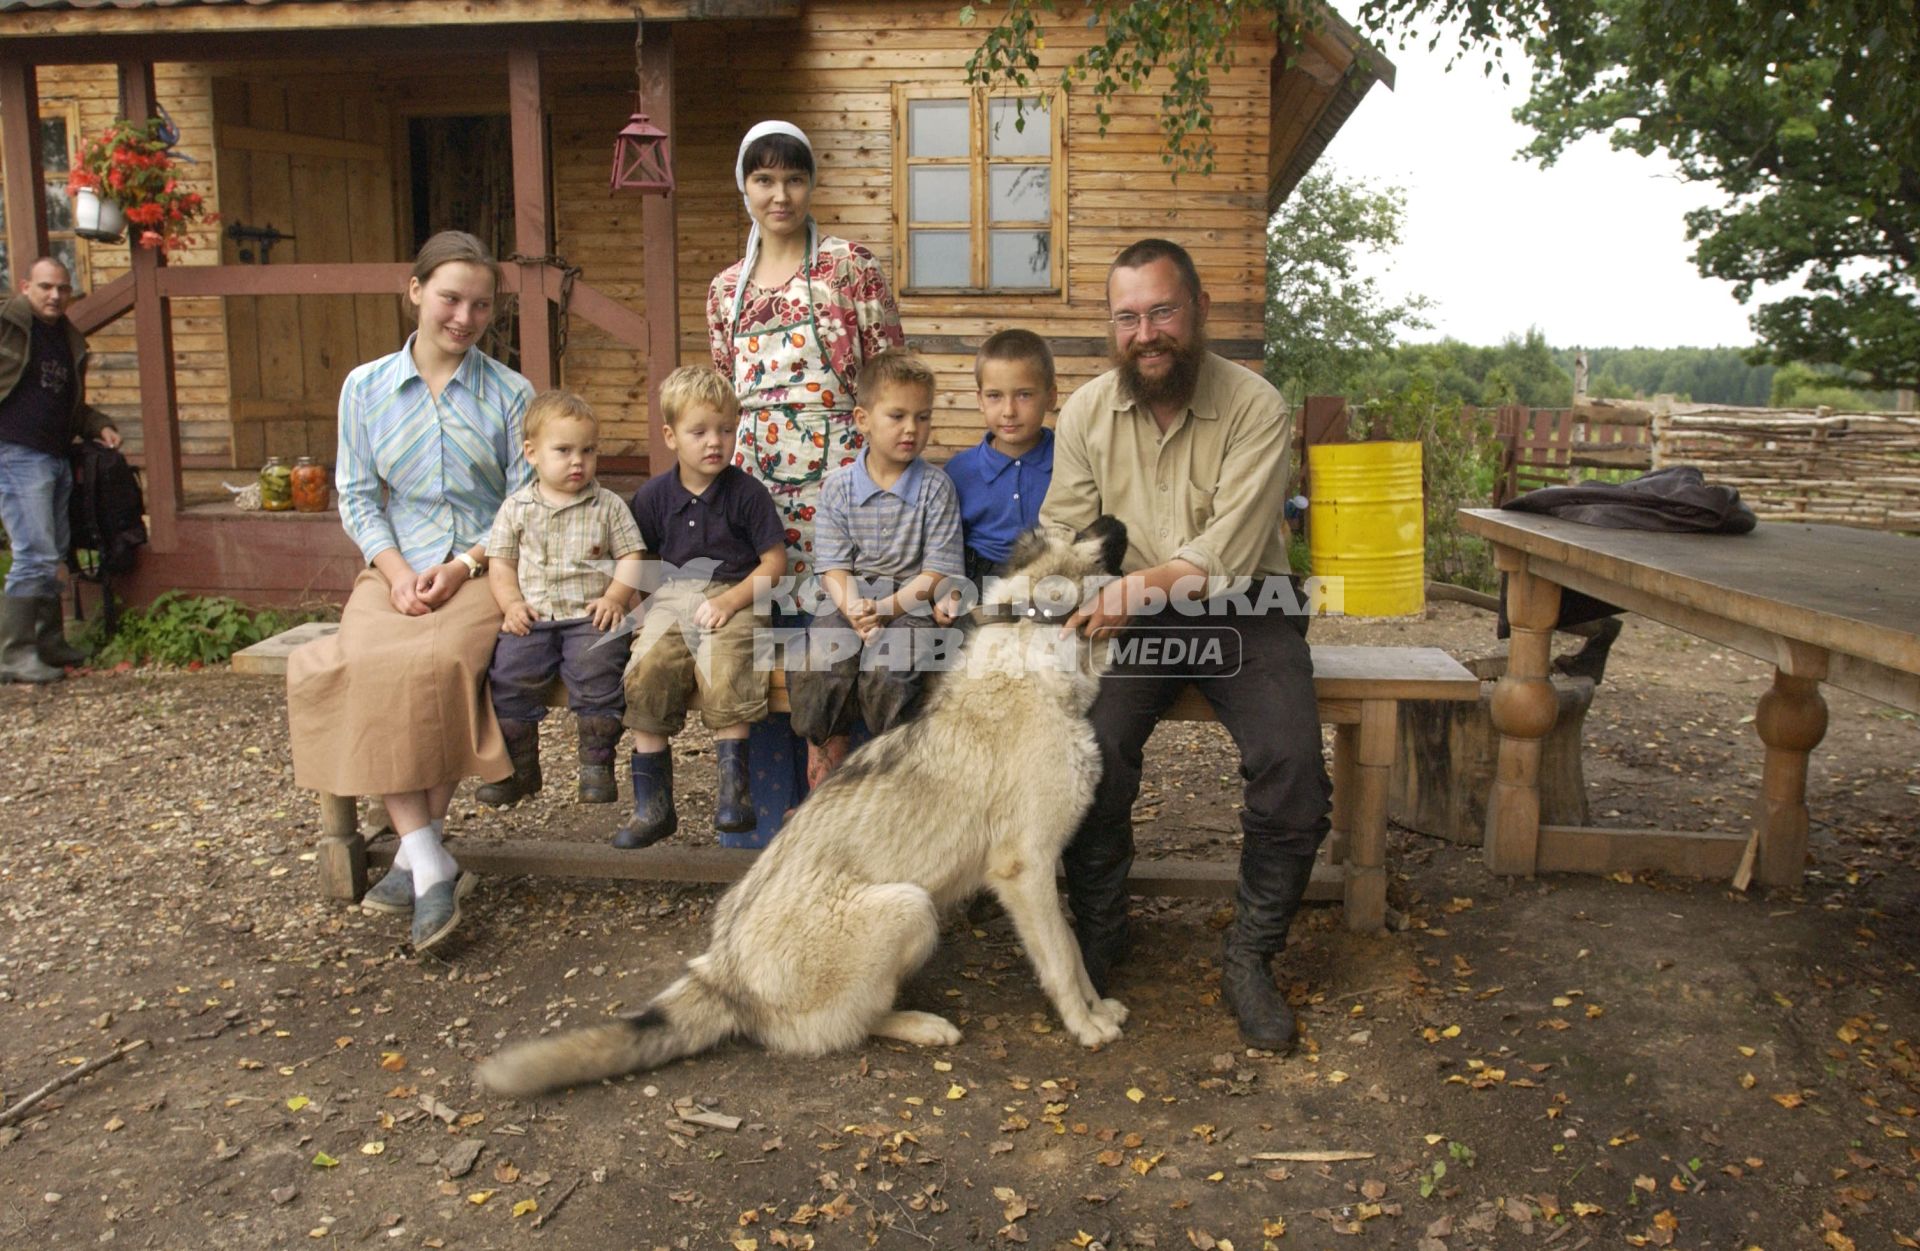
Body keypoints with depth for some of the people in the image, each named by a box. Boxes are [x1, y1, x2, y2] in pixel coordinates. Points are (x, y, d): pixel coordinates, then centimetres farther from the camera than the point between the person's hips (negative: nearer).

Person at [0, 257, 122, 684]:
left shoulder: (71, 340, 17)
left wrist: (99, 426, 11)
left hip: (57, 457, 8)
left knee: (52, 556, 12)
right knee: (35, 554, -11)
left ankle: (50, 644, 21)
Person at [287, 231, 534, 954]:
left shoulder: (510, 394, 6)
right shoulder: (366, 387, 12)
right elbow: (358, 498, 10)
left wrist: (464, 567, -11)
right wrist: (397, 571, -7)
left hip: (487, 570, -2)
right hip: (399, 570, 2)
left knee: (437, 663, -32)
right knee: (360, 666, -28)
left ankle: (418, 853, -19)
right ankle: (431, 865, -26)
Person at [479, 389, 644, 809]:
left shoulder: (609, 506, 9)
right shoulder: (516, 508, 13)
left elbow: (631, 556, 6)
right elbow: (500, 563, 13)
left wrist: (614, 598, -9)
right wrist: (512, 604, -4)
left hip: (591, 616, -2)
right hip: (532, 617, 2)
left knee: (596, 670, -28)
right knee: (508, 672, -19)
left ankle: (596, 765, -11)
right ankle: (518, 768, 0)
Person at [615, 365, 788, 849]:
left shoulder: (747, 493, 1)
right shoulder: (653, 496, 10)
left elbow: (774, 561, 0)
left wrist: (730, 600, -11)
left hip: (735, 597, -2)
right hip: (670, 599, 3)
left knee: (724, 669, -33)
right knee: (647, 669, -24)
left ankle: (733, 786, -19)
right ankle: (652, 804, -16)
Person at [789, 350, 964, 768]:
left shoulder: (935, 487, 0)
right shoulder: (838, 487, 5)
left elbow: (937, 571, -4)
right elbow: (835, 567, 1)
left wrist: (886, 607, -16)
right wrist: (854, 611, -19)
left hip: (913, 604, -2)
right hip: (852, 602, 2)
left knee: (884, 671, -29)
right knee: (814, 664, -23)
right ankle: (828, 748, 0)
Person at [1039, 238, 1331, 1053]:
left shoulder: (1255, 407, -10)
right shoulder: (1086, 412, 1)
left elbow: (1227, 556, -18)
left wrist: (1143, 586, -34)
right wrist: (1087, 604, -21)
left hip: (1238, 613, -1)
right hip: (1127, 619, 2)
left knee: (1293, 768, -23)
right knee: (1092, 747, -25)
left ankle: (1249, 959, 0)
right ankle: (1097, 940, 0)